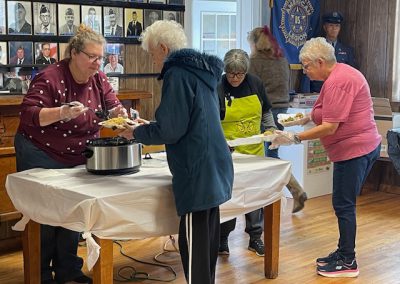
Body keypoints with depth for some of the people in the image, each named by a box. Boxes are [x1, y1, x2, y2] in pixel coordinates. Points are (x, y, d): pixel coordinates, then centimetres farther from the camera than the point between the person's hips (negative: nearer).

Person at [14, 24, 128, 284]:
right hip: (42, 156, -6)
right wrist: (61, 113, -39)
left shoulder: (99, 79, -2)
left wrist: (118, 113, -21)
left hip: (78, 157, 6)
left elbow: (113, 105, 2)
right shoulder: (50, 78, -21)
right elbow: (28, 114, -24)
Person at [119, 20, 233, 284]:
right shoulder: (202, 70, 15)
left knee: (193, 242, -3)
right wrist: (151, 126, 20)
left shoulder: (177, 74, -12)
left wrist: (137, 133, 0)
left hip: (197, 171, -9)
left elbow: (170, 130, -16)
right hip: (213, 168, 9)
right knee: (208, 237, 16)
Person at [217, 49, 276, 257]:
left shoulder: (255, 84, 3)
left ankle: (255, 237, 22)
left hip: (254, 151, 4)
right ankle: (222, 239, 13)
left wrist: (272, 131, 5)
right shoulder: (217, 88, -11)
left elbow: (265, 113, 17)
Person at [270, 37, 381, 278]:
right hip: (362, 147, 10)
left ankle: (348, 262, 5)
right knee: (345, 204, 15)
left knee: (344, 205, -3)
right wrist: (307, 117, 11)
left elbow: (330, 127, -21)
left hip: (354, 149, -10)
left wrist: (295, 138, -17)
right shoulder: (342, 73, 13)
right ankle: (344, 252, 24)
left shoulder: (337, 82, -19)